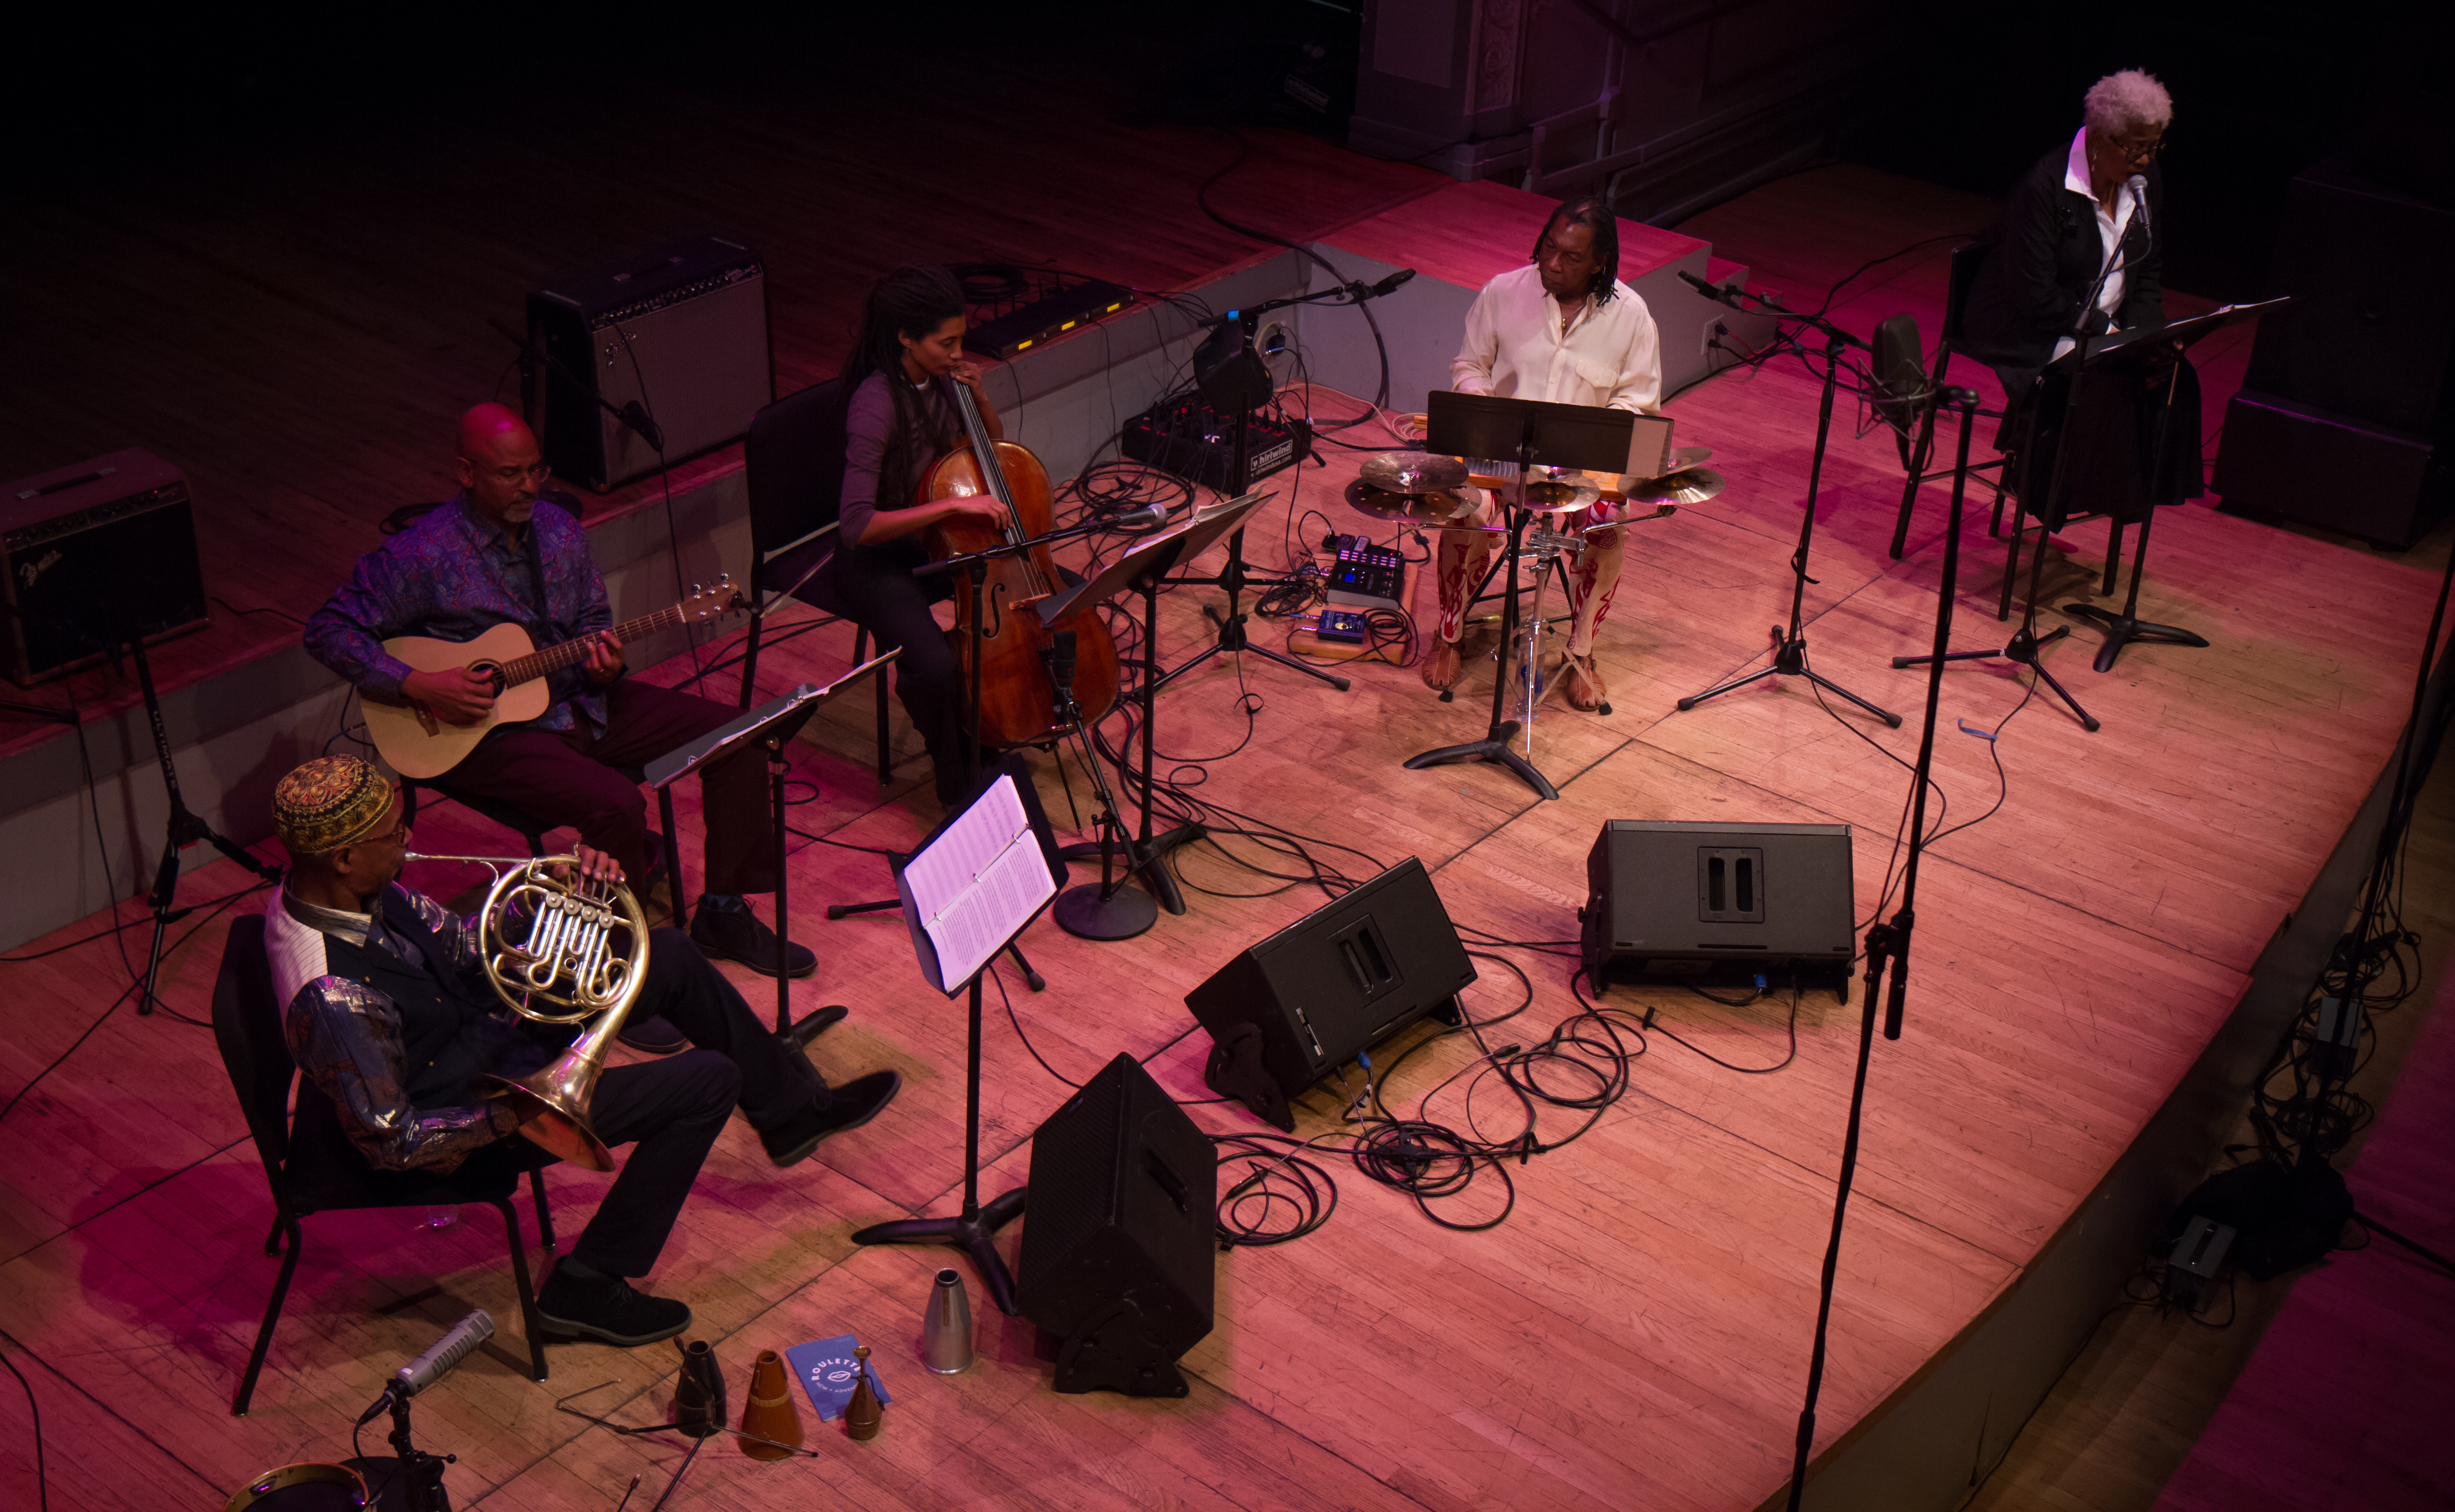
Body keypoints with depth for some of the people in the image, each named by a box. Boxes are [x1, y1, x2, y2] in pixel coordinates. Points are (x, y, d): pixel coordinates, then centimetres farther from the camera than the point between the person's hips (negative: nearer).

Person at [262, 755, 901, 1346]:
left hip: (480, 1020, 9)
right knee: (709, 1082, -9)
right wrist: (512, 1116, -26)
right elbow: (389, 1143, -28)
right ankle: (586, 1289, 4)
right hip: (476, 1111, -9)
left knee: (670, 954, 12)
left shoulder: (333, 888, -11)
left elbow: (455, 940, 3)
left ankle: (790, 1106, 33)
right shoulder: (332, 998, -37)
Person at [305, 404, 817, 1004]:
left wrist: (605, 659, -9)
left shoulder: (559, 529, 4)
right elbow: (328, 629, -13)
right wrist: (420, 687, -22)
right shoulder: (423, 555, -15)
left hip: (580, 699, 7)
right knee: (616, 804, -33)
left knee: (738, 735, -4)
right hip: (487, 729, -7)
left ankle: (723, 914, 10)